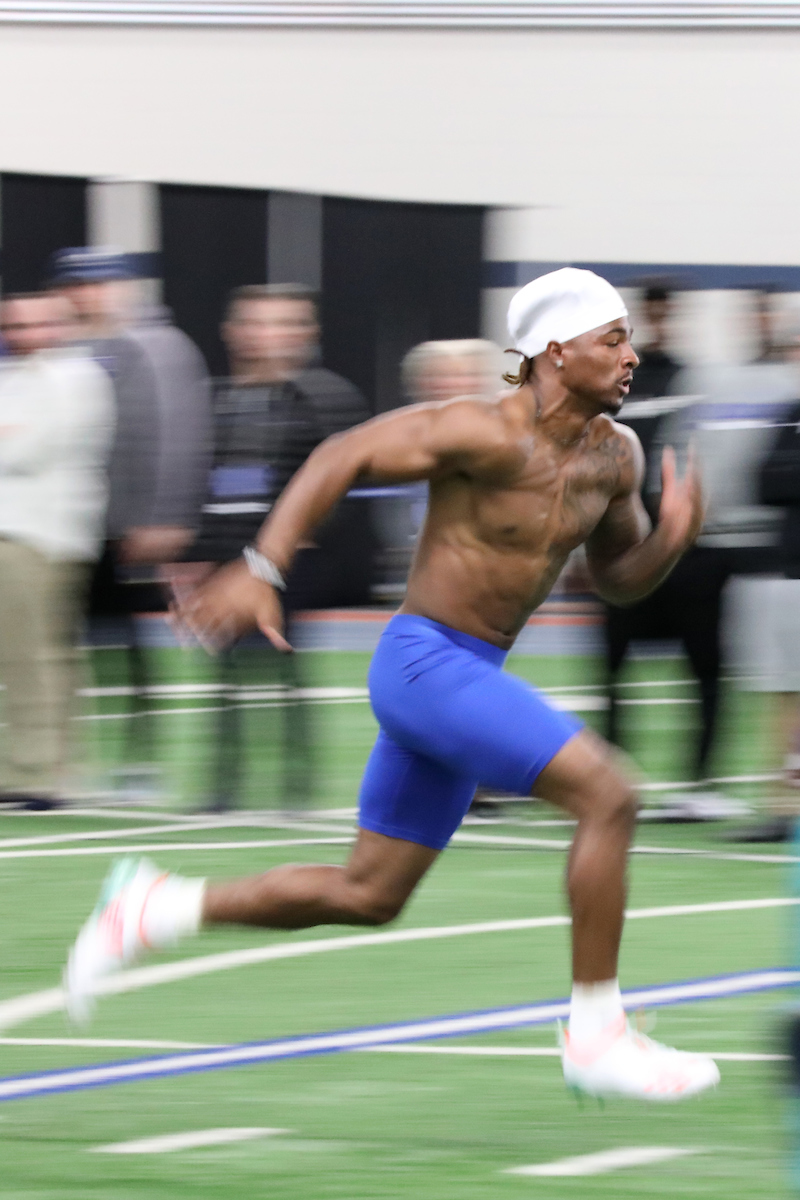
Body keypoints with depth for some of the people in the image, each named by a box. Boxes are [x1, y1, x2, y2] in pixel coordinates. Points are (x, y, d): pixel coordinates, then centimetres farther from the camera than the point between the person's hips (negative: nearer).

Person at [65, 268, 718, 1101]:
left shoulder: (614, 455, 6)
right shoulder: (488, 433, -18)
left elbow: (618, 578, 19)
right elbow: (341, 459, -15)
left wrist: (671, 538, -4)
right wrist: (260, 571, -23)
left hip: (471, 679, 9)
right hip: (426, 663, -9)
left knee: (367, 897, 14)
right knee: (607, 797, -19)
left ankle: (155, 909, 22)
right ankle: (595, 1034, -13)